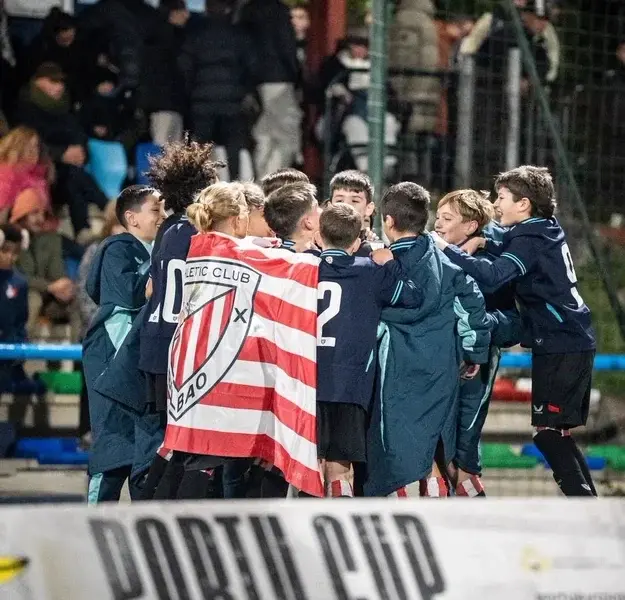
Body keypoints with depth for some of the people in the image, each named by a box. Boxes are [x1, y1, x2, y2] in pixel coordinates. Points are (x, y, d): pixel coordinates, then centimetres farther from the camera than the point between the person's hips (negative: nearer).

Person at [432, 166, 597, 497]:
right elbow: (513, 255, 32)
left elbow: (493, 275, -29)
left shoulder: (530, 240, -14)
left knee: (547, 430, -11)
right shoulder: (547, 231, 14)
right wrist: (486, 244, 13)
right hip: (573, 343, 10)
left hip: (561, 347, -10)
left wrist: (448, 250, -23)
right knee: (556, 433, 12)